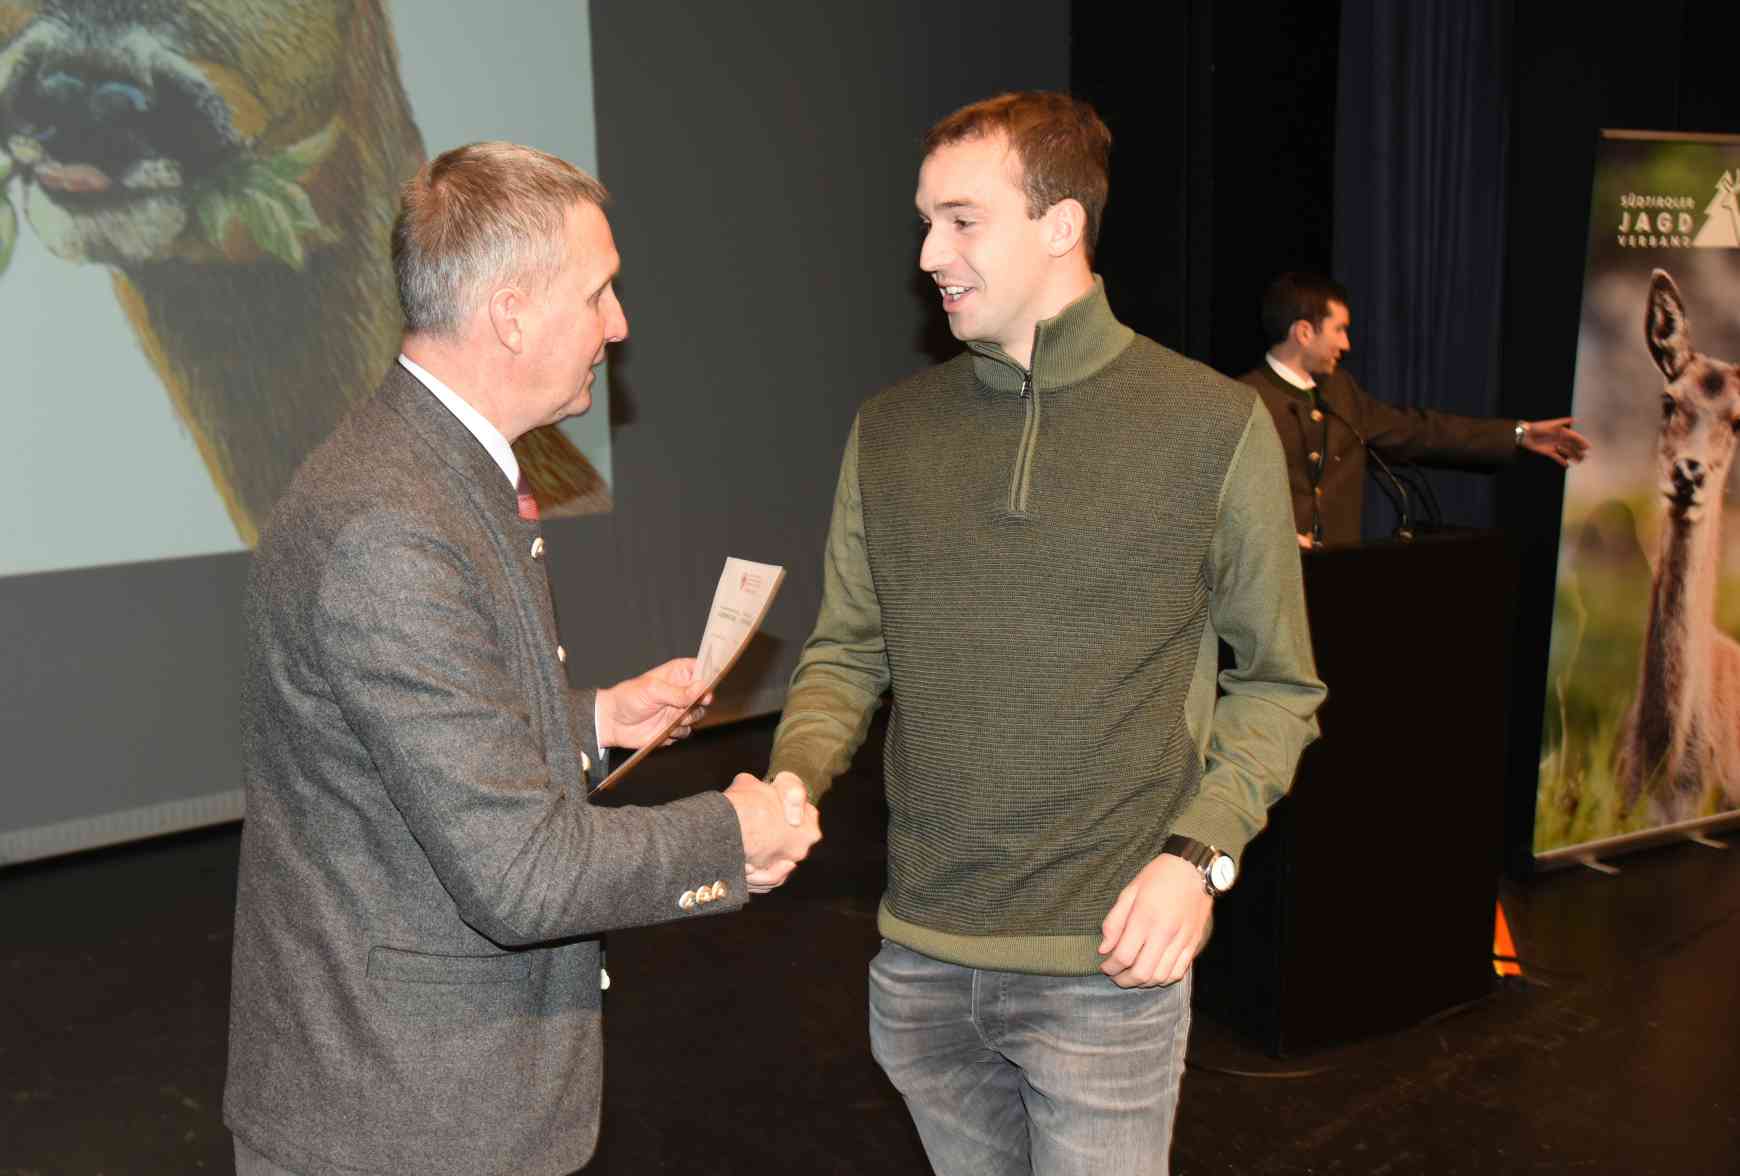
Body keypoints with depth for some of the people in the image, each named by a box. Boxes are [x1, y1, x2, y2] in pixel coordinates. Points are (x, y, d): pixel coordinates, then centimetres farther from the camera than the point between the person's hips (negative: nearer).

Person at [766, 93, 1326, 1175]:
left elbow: (1276, 683, 0)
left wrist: (1197, 853, -13)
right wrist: (794, 780, -9)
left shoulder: (1215, 426, -7)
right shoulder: (891, 431, 4)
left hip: (1107, 963, -4)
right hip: (922, 957, 4)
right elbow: (847, 652, 9)